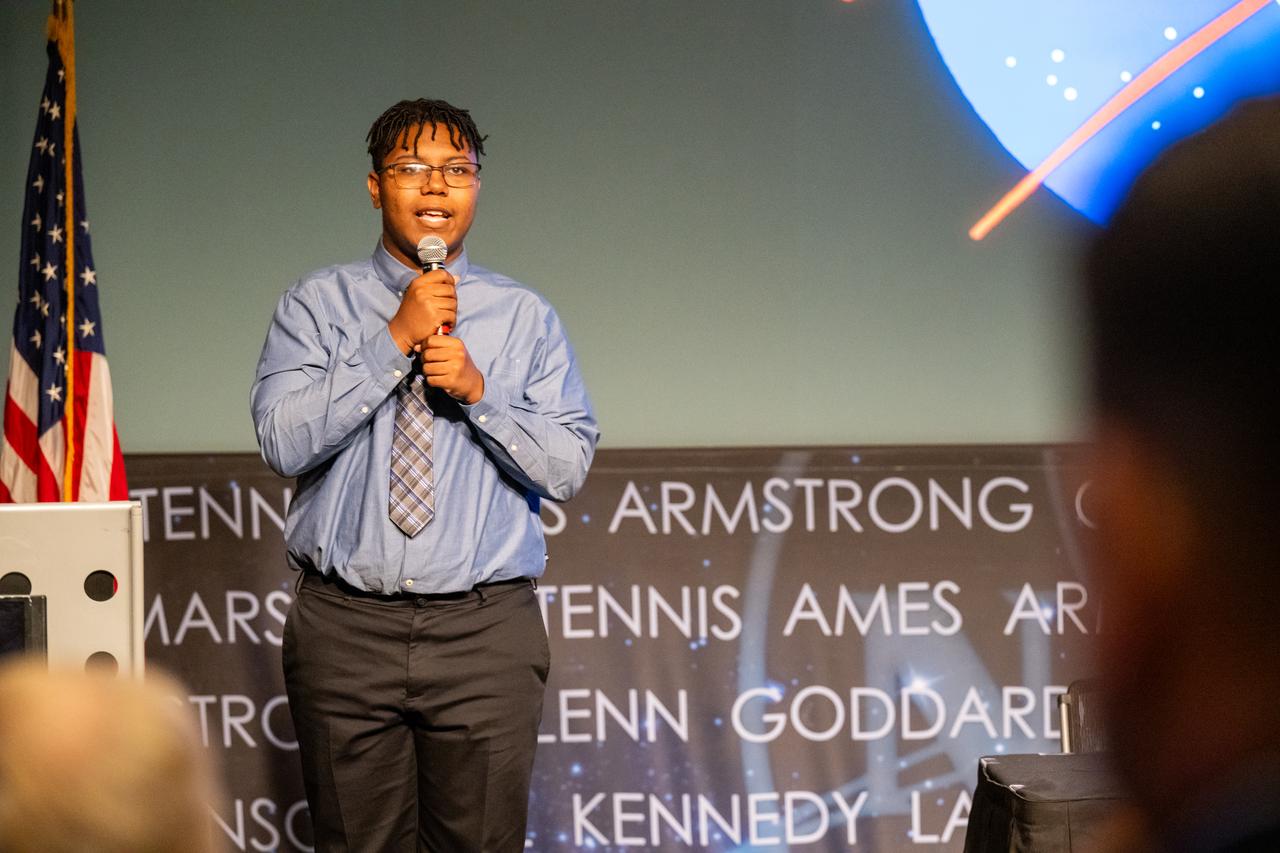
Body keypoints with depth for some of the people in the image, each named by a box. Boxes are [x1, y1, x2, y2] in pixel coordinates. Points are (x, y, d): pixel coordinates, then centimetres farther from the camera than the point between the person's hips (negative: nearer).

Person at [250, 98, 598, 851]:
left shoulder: (526, 317, 7)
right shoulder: (317, 305, 4)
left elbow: (569, 467, -1)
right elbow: (284, 441, -10)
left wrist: (478, 389, -14)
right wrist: (394, 341, -14)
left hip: (485, 630, 0)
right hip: (345, 627, 0)